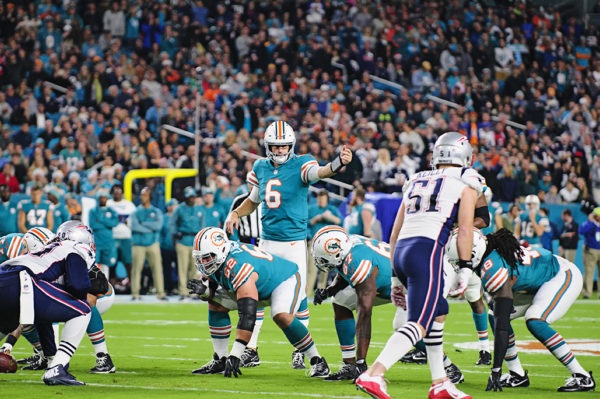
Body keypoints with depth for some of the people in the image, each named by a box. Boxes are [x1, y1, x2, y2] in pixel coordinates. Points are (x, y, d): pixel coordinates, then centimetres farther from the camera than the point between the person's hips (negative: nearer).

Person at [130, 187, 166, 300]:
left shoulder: (156, 211, 10)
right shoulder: (136, 211, 9)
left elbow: (158, 225, -8)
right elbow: (134, 227, -8)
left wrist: (143, 223, -8)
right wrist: (151, 229, -10)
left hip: (153, 244, 0)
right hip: (138, 244, 0)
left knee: (157, 268, -4)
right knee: (136, 268, -4)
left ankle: (160, 292, -3)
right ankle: (135, 293, -1)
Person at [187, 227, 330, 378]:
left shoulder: (238, 269, -41)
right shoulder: (214, 259, -16)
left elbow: (247, 316, -46)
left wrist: (235, 355, -48)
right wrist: (203, 290, -27)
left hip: (285, 281, -9)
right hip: (259, 286, 9)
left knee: (281, 316, -36)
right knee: (216, 304, 1)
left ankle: (317, 361, -20)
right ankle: (220, 361, 7)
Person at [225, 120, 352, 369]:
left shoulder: (300, 165, -8)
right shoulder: (261, 168, 7)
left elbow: (320, 172, -30)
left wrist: (339, 162, -51)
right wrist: (236, 213, 5)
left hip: (294, 242, -4)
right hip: (267, 241, 4)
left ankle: (299, 352, 10)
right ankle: (250, 349, 15)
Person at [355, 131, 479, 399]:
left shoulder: (416, 181, 25)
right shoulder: (466, 183, 9)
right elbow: (464, 229, -2)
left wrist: (397, 276, 28)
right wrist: (465, 269, 2)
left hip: (401, 249, 7)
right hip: (427, 251, -7)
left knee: (438, 313, 24)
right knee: (419, 324, -11)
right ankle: (373, 375, -29)